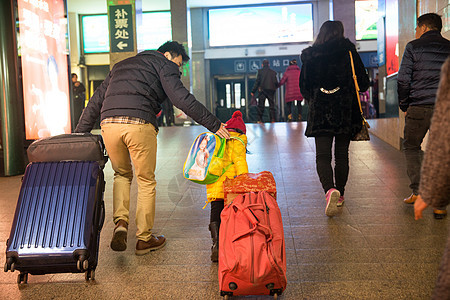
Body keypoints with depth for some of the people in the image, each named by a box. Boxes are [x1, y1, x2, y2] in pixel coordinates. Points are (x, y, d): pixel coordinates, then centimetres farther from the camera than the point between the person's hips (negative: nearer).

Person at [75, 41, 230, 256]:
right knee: (146, 181, 11)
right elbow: (181, 98, -1)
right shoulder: (163, 64, 14)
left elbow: (96, 101, 29)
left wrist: (79, 134, 29)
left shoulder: (121, 65, 33)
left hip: (108, 123, 5)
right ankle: (144, 239, 18)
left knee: (122, 175, 25)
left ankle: (120, 223, 7)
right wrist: (214, 125, 0)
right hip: (139, 125, -5)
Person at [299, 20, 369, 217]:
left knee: (322, 156, 0)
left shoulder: (310, 56, 1)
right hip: (345, 111, 1)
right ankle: (340, 195, 22)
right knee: (342, 155, 12)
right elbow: (363, 83, 0)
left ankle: (330, 190, -24)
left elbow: (304, 87, 6)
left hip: (320, 112, 0)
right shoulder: (349, 52, -2)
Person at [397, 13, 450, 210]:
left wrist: (404, 106, 6)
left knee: (411, 147, 12)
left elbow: (403, 80, -3)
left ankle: (417, 191, 4)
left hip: (419, 107, -3)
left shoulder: (414, 47, 1)